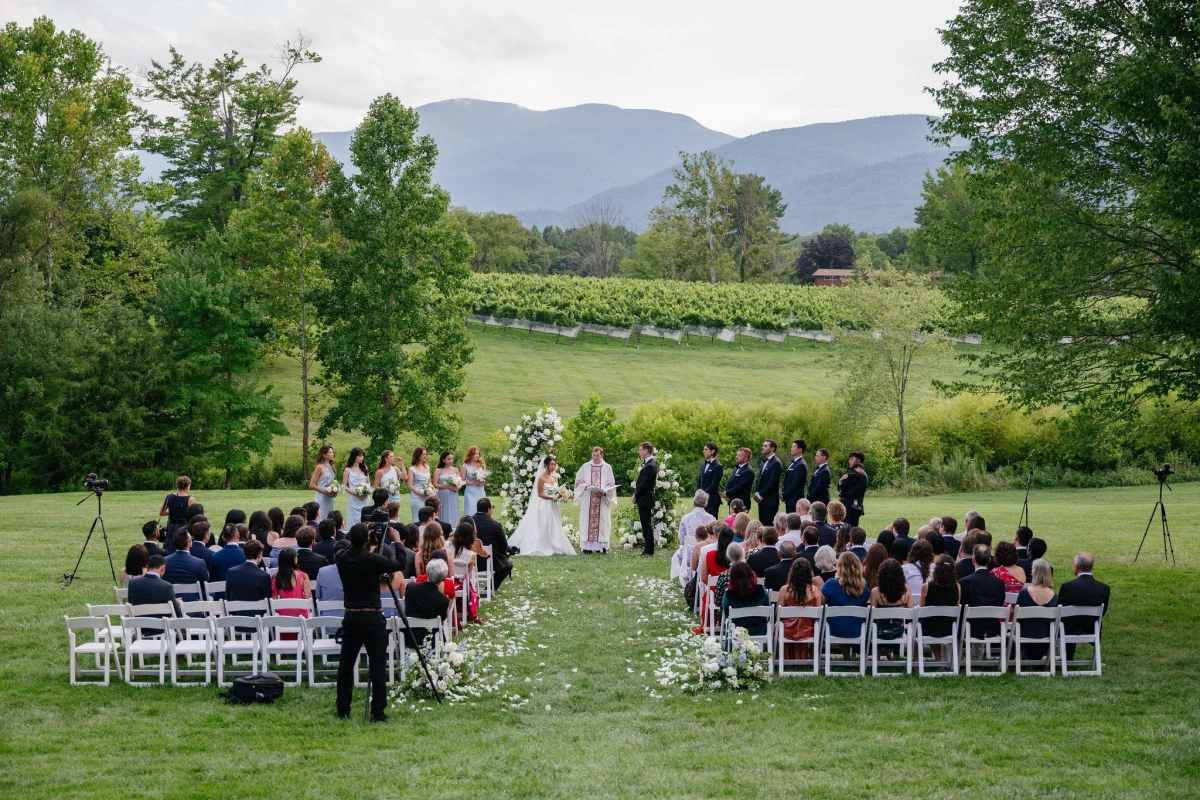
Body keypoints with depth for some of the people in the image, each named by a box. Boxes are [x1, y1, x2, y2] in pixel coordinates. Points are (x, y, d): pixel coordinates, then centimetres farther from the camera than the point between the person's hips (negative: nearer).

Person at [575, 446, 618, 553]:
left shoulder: (607, 468, 7)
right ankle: (587, 547, -6)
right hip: (588, 499, 0)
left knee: (602, 521, -4)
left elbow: (611, 484, 5)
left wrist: (604, 492, -12)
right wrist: (586, 486, -11)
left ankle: (602, 546, -3)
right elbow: (578, 480, 9)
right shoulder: (586, 466, 9)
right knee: (587, 520, -5)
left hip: (603, 499, 0)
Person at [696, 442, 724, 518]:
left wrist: (704, 493, -14)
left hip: (712, 499, -7)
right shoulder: (703, 465, 16)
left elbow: (714, 484, -13)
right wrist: (698, 492, 1)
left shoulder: (718, 466, -8)